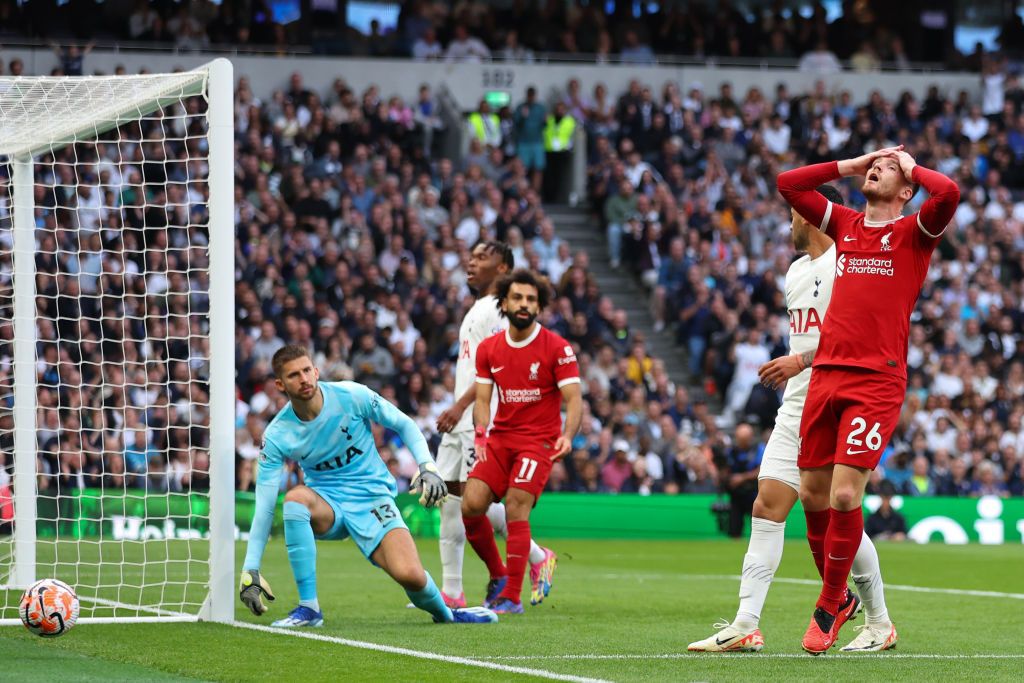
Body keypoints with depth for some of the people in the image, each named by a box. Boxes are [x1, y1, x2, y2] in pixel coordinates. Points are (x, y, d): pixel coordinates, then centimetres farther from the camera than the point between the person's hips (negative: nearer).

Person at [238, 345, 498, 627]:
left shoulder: (351, 396, -13)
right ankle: (308, 608, -28)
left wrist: (428, 467, -15)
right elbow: (264, 505, -11)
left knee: (410, 575, -26)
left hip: (372, 494, -1)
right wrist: (250, 569, -17)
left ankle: (443, 612, 12)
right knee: (295, 497, -36)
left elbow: (404, 425, 0)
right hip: (326, 503, 1)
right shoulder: (276, 435, -11)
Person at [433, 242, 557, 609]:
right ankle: (451, 591, 3)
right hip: (462, 419, 10)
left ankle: (538, 558, 4)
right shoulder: (477, 310, 21)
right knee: (449, 495, 3)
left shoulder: (498, 310, -11)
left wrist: (460, 406, -25)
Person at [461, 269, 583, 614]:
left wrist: (567, 436, -29)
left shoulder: (557, 348, -8)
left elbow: (573, 399, -11)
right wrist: (481, 433, -13)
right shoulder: (488, 349, 6)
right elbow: (482, 398, 6)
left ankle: (511, 597, -12)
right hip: (499, 439, 5)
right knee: (471, 505, -9)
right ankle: (498, 575, 13)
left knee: (515, 510, -18)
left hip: (539, 440, -5)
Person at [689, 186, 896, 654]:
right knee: (767, 506, -4)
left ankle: (880, 623, 13)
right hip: (796, 409, 8)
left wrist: (803, 361, -23)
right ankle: (746, 625, -9)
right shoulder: (797, 271, 17)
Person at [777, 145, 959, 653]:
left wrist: (910, 167, 2)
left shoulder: (914, 232, 3)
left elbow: (948, 193, -16)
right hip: (826, 375, 5)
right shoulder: (844, 224, 17)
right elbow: (787, 184, 18)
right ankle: (837, 596, 23)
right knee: (813, 494, 5)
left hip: (877, 381, -5)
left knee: (844, 496, -12)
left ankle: (828, 607, 4)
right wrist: (851, 165, 16)